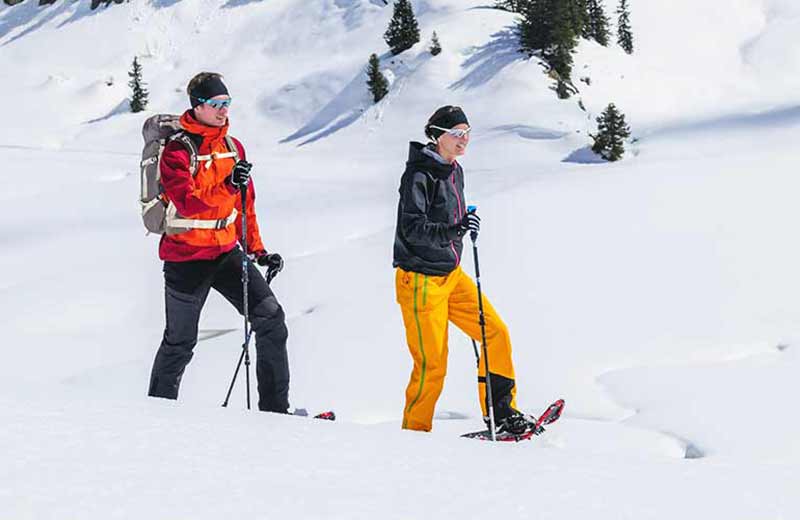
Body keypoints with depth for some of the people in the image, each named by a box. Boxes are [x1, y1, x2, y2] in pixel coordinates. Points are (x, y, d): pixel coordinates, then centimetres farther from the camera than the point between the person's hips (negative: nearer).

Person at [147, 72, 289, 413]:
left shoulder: (233, 147, 8)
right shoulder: (177, 151, -13)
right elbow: (187, 203, -27)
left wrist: (257, 249, 13)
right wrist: (227, 186, -39)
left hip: (227, 253, 6)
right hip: (186, 257, -6)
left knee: (270, 318, -6)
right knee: (180, 342, 5)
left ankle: (275, 409, -1)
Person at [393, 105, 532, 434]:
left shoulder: (454, 171, 9)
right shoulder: (419, 174, -17)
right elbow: (412, 228, -25)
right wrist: (453, 231, -37)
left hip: (451, 275, 8)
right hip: (421, 280, -8)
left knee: (496, 334, 4)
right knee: (432, 365, -4)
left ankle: (500, 413, 14)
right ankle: (415, 431, 12)